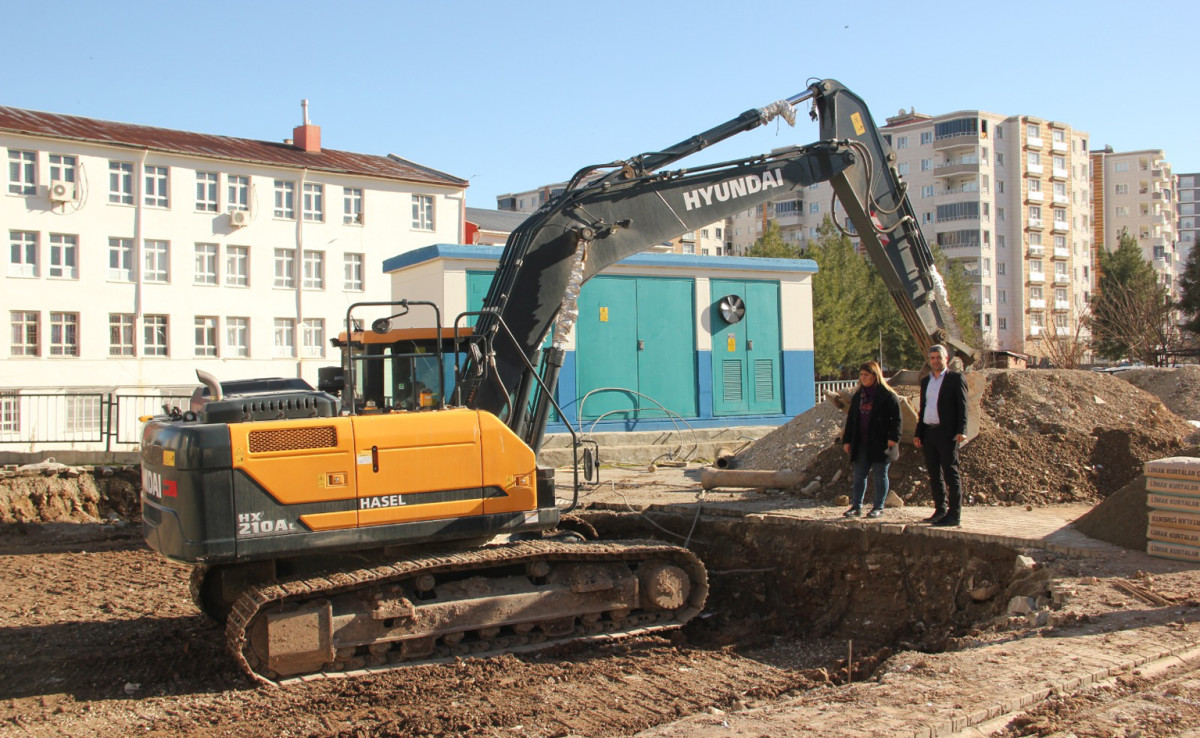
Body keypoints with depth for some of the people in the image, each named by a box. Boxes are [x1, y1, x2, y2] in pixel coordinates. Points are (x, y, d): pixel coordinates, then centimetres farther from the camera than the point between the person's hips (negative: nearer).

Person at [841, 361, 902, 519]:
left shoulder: (887, 395, -5)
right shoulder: (857, 396, 13)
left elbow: (896, 419, -8)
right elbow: (851, 419, 17)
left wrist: (893, 438, -19)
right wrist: (847, 440, 12)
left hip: (880, 443, -6)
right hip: (861, 443, 6)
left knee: (880, 475, 2)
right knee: (859, 475, 7)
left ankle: (879, 507, 10)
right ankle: (856, 506, 13)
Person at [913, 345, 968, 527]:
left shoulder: (956, 378, 0)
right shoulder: (925, 381, 18)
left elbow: (962, 406, -7)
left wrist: (961, 431, -17)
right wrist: (918, 433, 15)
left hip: (946, 433, -7)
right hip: (928, 432, 7)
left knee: (951, 474, -6)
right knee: (934, 474, 10)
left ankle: (954, 515, -4)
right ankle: (940, 510, 18)